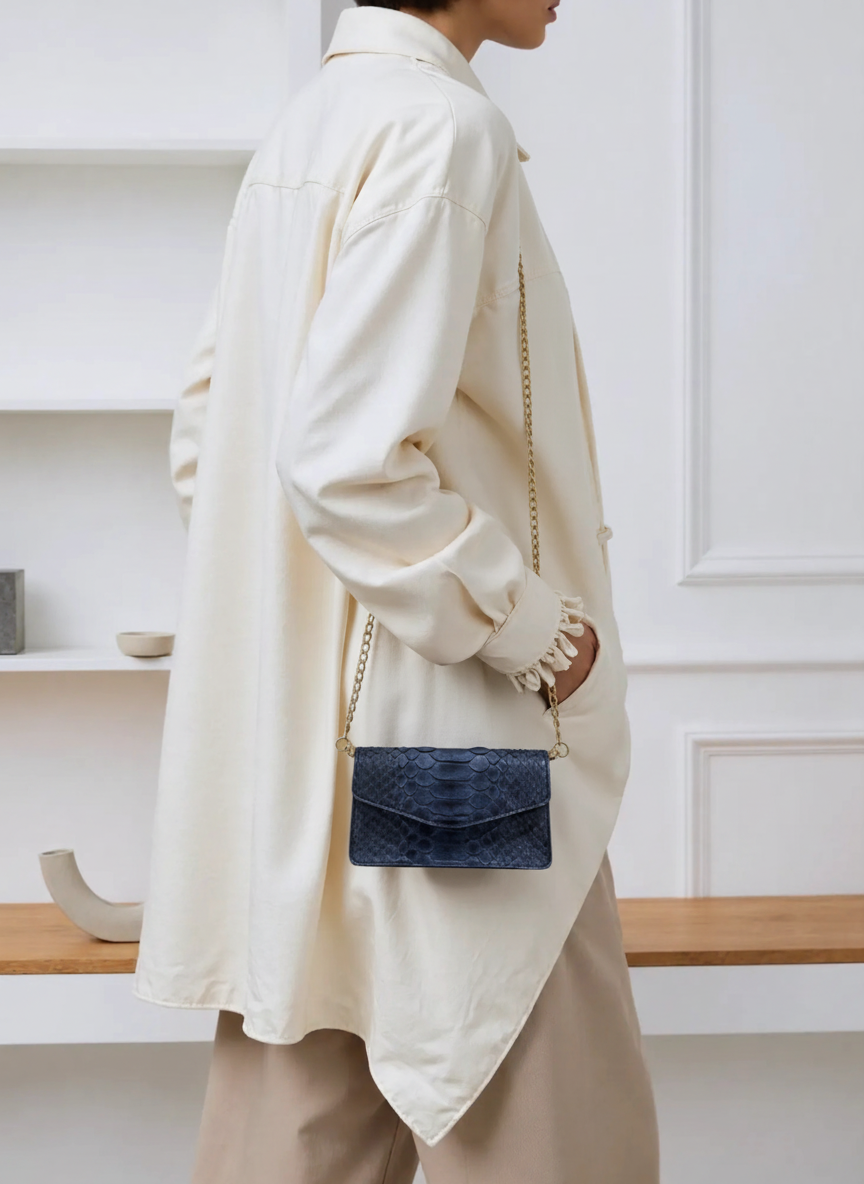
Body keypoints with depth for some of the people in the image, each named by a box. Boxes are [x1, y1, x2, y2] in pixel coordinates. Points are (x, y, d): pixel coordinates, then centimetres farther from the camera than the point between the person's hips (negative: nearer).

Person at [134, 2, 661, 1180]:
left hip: (283, 736, 9)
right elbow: (349, 462, -24)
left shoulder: (305, 126, 14)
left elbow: (204, 436, 17)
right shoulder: (438, 126, -14)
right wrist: (536, 630, -14)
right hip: (437, 735, -9)